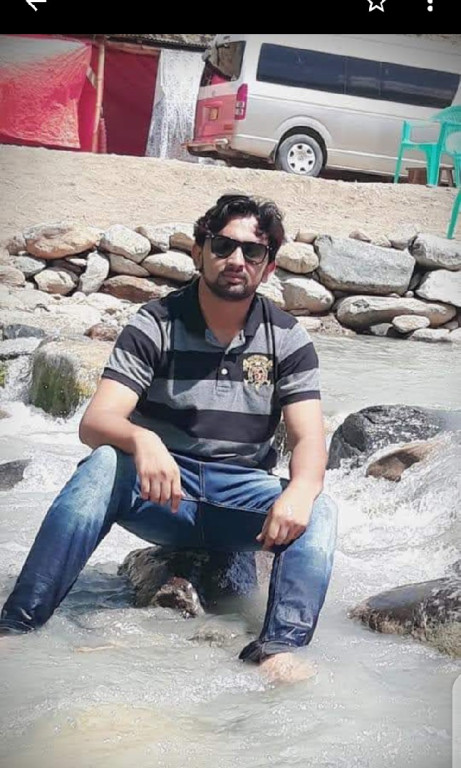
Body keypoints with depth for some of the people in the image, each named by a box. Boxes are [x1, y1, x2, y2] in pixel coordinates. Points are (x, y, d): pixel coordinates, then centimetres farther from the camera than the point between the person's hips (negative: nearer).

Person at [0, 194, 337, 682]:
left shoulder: (287, 339, 1)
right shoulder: (156, 326, -5)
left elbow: (309, 440, -8)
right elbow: (94, 422, -16)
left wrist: (300, 490, -34)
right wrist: (141, 440, -42)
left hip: (241, 496, 2)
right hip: (162, 492, -1)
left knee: (318, 512, -27)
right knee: (103, 465, -32)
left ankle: (280, 647, -41)